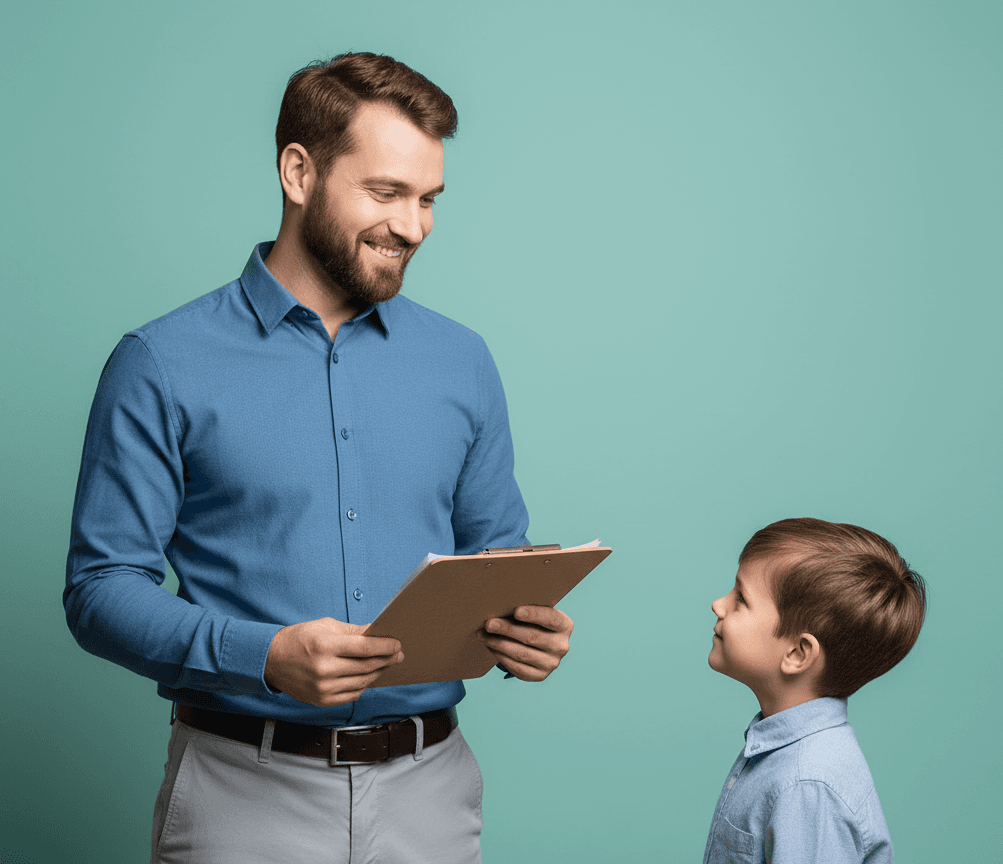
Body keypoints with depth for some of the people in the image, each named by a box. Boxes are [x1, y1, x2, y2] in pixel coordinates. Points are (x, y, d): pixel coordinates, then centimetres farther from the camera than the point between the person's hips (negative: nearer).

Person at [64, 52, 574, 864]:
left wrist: (526, 630, -9)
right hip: (246, 792, -3)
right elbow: (102, 587, -8)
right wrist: (266, 657, -23)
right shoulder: (163, 367, -6)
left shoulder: (462, 363, 7)